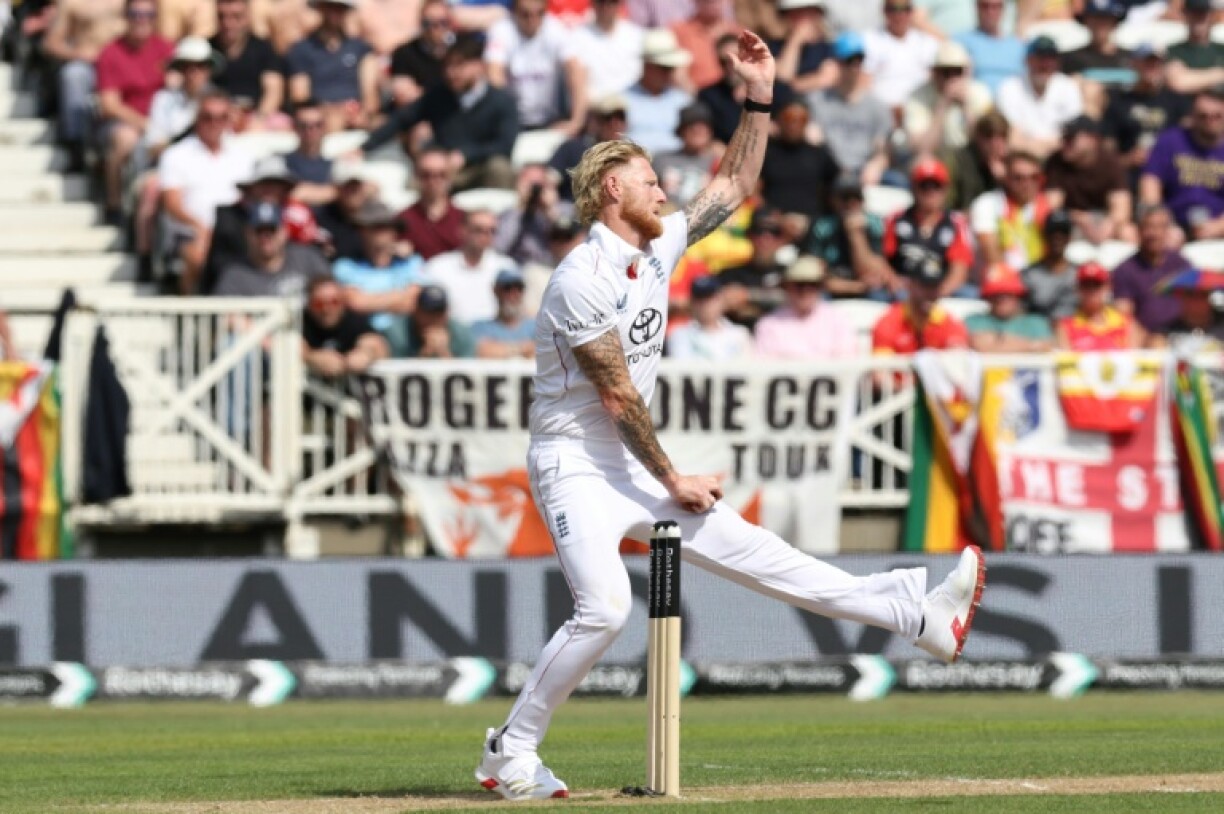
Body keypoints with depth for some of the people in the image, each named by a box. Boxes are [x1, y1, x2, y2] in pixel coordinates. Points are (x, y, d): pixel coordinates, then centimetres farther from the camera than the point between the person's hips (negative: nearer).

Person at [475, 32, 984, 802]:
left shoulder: (657, 249, 8)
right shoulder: (585, 278, -18)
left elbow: (733, 188, 16)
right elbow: (616, 396, -17)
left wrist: (760, 98, 5)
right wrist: (672, 482, -11)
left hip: (636, 465, 8)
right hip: (575, 465, -8)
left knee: (754, 552, 4)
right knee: (605, 607, -22)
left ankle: (920, 614, -1)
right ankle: (509, 753, -10)